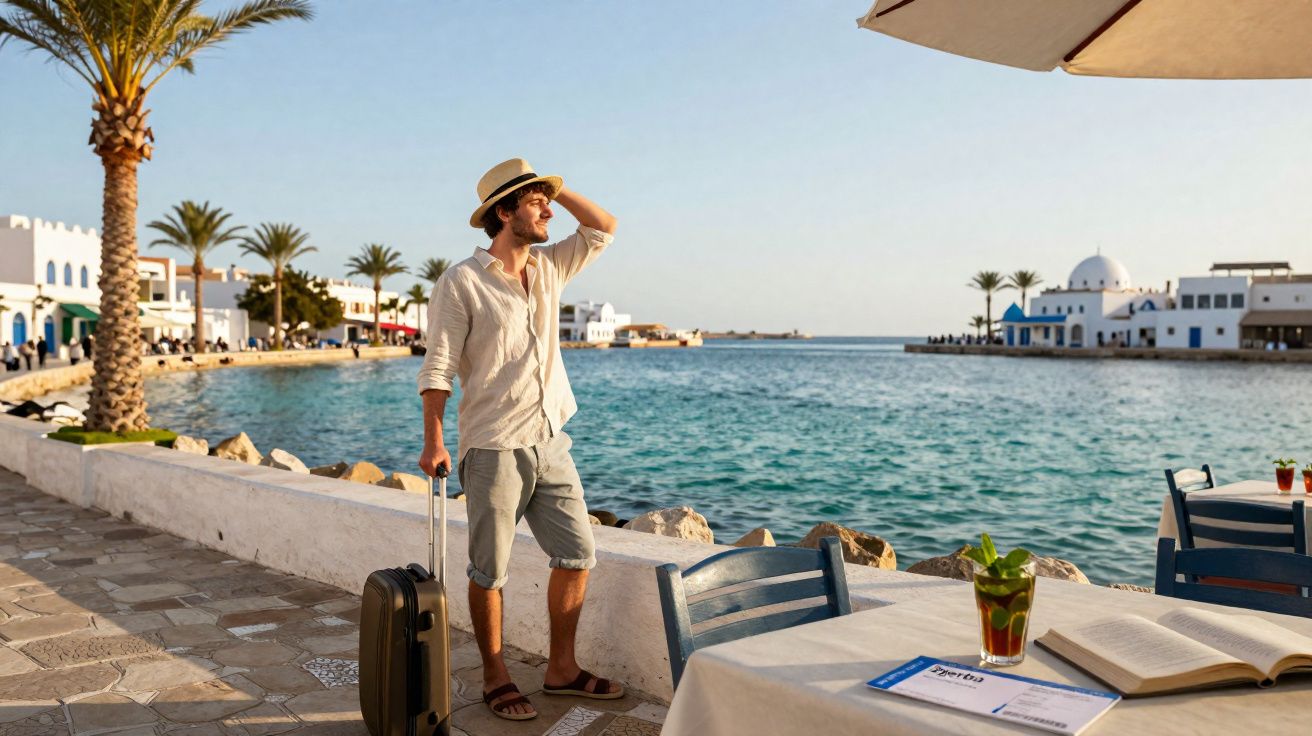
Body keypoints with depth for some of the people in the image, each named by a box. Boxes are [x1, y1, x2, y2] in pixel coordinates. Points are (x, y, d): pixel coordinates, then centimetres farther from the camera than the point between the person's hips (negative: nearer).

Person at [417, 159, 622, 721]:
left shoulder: (548, 268, 10)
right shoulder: (462, 282, -8)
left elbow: (604, 227, 17)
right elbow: (438, 367, -9)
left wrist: (555, 187, 7)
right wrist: (433, 441, -14)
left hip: (550, 443, 6)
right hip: (493, 449, -6)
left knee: (578, 555, 8)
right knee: (490, 571, 5)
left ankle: (562, 668, 23)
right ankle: (495, 678, 21)